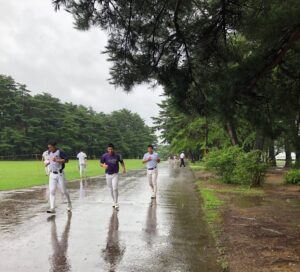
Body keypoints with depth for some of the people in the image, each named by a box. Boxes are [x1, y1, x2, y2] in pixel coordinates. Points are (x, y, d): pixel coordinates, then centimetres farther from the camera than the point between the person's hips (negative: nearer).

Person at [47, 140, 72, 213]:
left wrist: (56, 160, -28)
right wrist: (48, 162, 9)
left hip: (60, 174, -5)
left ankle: (69, 202, 28)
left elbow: (66, 160, -21)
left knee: (63, 190, 3)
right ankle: (52, 208, -4)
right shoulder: (50, 152, 10)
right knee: (52, 191, -4)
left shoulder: (60, 152, -12)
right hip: (52, 174, 6)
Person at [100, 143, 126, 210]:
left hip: (115, 174, -2)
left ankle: (116, 204, -6)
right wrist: (103, 165, -20)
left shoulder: (117, 156, -7)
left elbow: (122, 162, 8)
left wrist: (124, 168, -7)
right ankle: (114, 202, 30)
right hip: (108, 175, 2)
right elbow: (101, 163, 3)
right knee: (111, 189, 12)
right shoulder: (104, 156, -7)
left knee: (115, 188, -12)